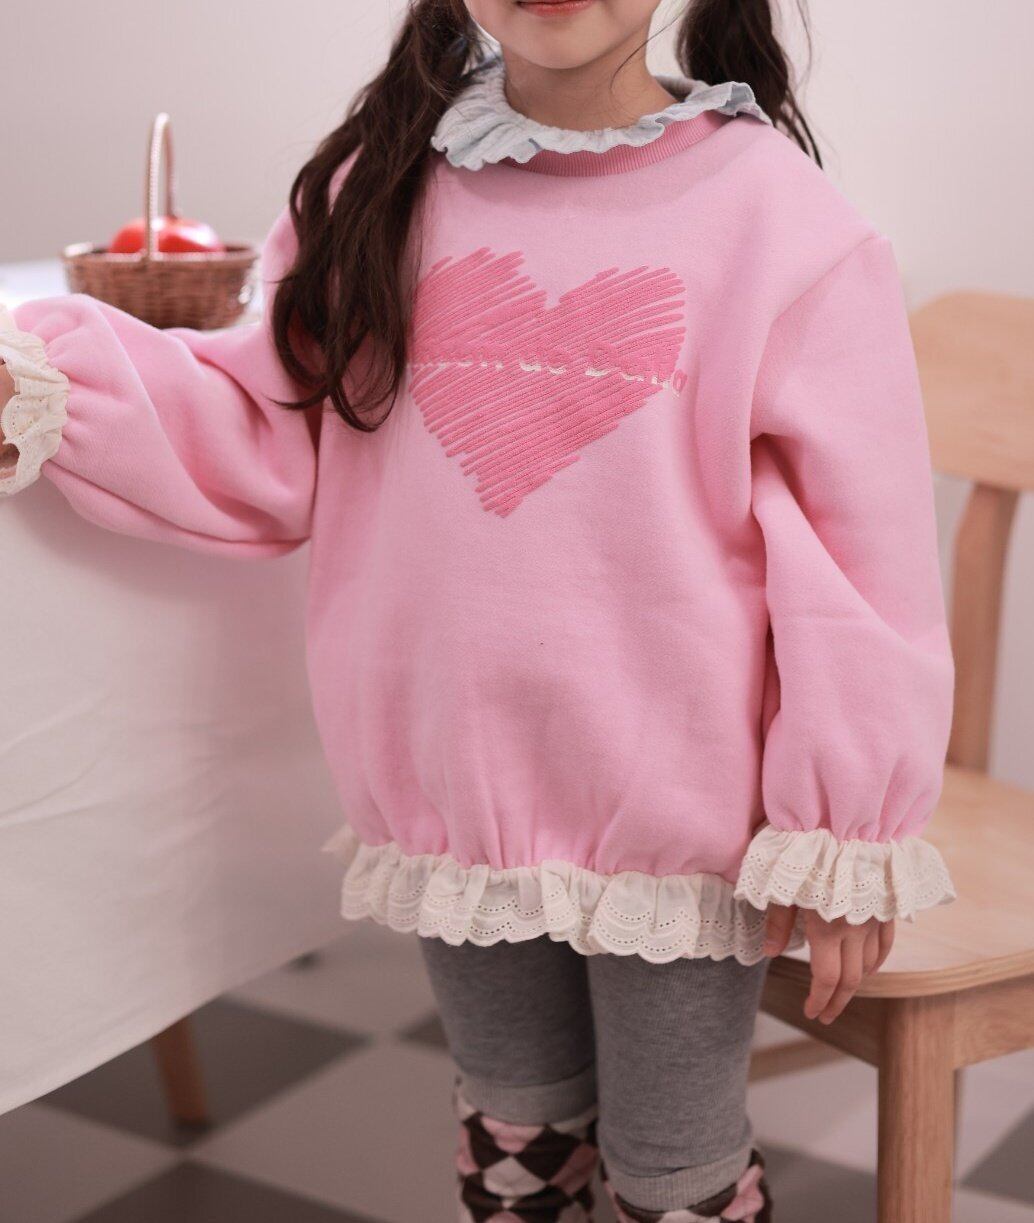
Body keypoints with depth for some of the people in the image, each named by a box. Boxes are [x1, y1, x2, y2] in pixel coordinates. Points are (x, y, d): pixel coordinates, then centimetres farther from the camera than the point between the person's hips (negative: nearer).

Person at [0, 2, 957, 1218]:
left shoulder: (777, 215, -12)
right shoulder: (379, 192, 0)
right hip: (457, 801, 4)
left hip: (678, 821, -3)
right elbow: (274, 447, 1)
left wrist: (846, 839, -8)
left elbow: (860, 548, -10)